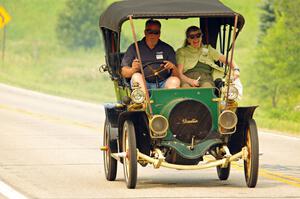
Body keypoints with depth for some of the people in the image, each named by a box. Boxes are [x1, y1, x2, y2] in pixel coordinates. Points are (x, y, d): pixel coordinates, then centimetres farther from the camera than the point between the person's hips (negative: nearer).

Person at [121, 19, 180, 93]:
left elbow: (177, 75, 9)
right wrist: (133, 69, -15)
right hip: (143, 84, 0)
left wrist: (173, 67, -15)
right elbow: (123, 72, 8)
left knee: (175, 80, -27)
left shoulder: (167, 49, 16)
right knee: (136, 76, -30)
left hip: (162, 85, 1)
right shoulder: (134, 48, 14)